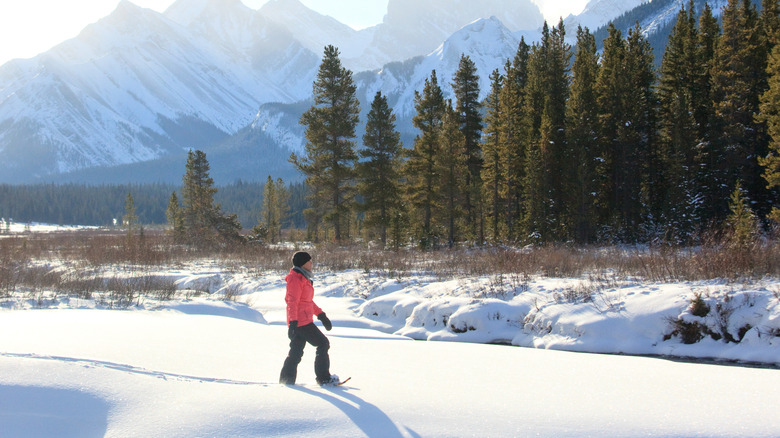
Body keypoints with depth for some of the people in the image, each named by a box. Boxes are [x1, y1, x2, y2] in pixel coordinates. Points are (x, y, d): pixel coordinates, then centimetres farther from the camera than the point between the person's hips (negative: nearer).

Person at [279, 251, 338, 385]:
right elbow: (292, 302, -19)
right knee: (323, 344, -3)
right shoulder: (296, 279, -12)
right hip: (302, 322, -10)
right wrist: (293, 322, -25)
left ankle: (287, 379, 11)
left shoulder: (304, 278, 20)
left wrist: (321, 315, 26)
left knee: (296, 352, 10)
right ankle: (323, 378, 1)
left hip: (297, 323, 10)